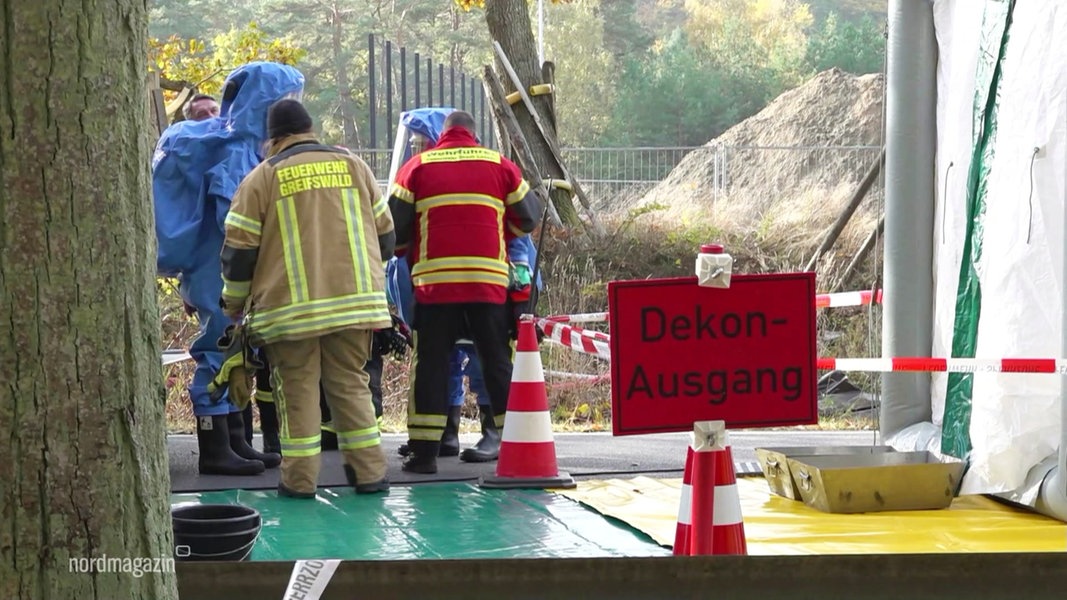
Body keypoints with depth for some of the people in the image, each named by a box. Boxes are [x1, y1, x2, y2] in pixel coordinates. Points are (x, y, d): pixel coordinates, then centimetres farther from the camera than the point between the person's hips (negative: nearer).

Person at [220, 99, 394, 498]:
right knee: (350, 383, 11)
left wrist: (234, 303, 14)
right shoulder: (352, 165, 10)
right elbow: (385, 233, 15)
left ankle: (300, 478, 4)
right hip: (355, 301, 3)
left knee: (297, 389, 4)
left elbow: (239, 248, 1)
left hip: (291, 308, -3)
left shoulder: (263, 178, 1)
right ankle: (369, 472, 9)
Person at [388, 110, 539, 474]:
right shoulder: (500, 165, 9)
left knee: (431, 364, 5)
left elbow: (394, 226, 5)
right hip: (489, 280, 1)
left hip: (434, 281, 0)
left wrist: (406, 254, 24)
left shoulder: (416, 167, 6)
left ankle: (424, 451, 2)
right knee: (499, 363, 7)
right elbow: (527, 218, 12)